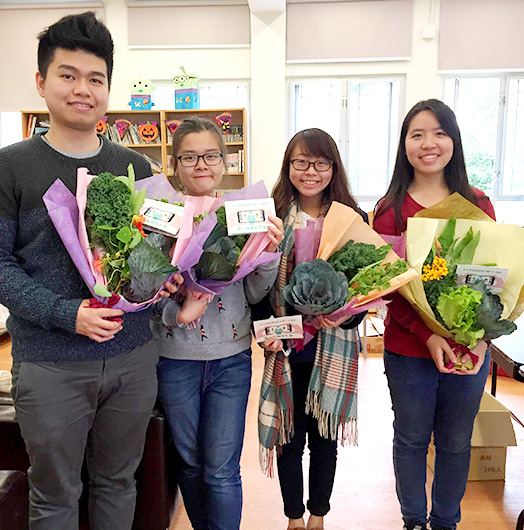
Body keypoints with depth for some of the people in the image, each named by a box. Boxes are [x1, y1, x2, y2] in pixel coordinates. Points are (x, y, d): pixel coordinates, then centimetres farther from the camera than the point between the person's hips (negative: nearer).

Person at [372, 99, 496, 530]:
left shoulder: (478, 204, 3)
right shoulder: (390, 209, -3)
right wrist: (427, 334, -19)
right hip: (408, 350, -2)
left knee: (456, 442, 16)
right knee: (412, 439, 14)